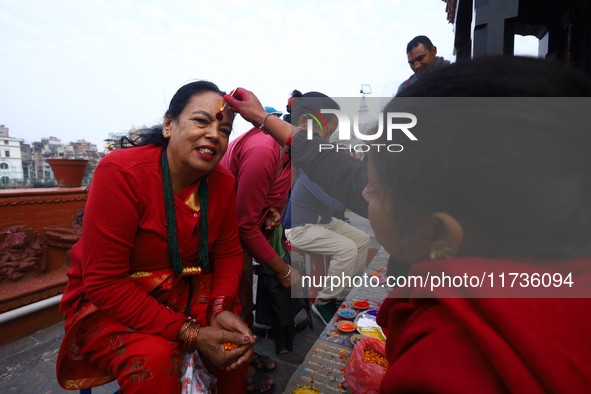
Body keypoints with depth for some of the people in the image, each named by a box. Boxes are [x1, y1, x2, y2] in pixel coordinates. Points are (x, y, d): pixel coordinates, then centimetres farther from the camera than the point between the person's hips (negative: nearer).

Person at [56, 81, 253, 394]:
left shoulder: (223, 182, -8)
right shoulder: (121, 173, -24)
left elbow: (229, 252, 0)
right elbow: (104, 283, -24)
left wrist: (221, 308, -20)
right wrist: (189, 332, -28)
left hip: (182, 291, 5)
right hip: (106, 303, -4)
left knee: (235, 343, -11)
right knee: (154, 357, -30)